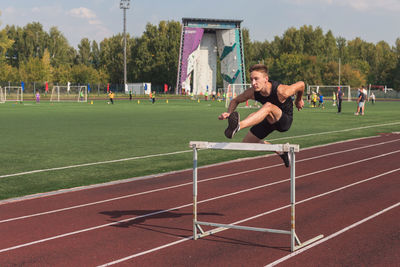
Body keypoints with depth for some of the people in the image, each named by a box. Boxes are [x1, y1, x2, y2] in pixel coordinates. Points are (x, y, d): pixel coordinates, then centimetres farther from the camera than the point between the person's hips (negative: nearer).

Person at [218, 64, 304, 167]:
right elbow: (235, 100, 0)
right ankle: (281, 152, 28)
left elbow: (301, 84, -12)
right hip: (270, 120, 6)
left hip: (285, 120, -6)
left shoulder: (282, 92, -31)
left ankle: (238, 126, -58)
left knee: (268, 106, -37)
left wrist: (299, 100, 7)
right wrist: (229, 113, -21)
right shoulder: (252, 92, -18)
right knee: (247, 143, 6)